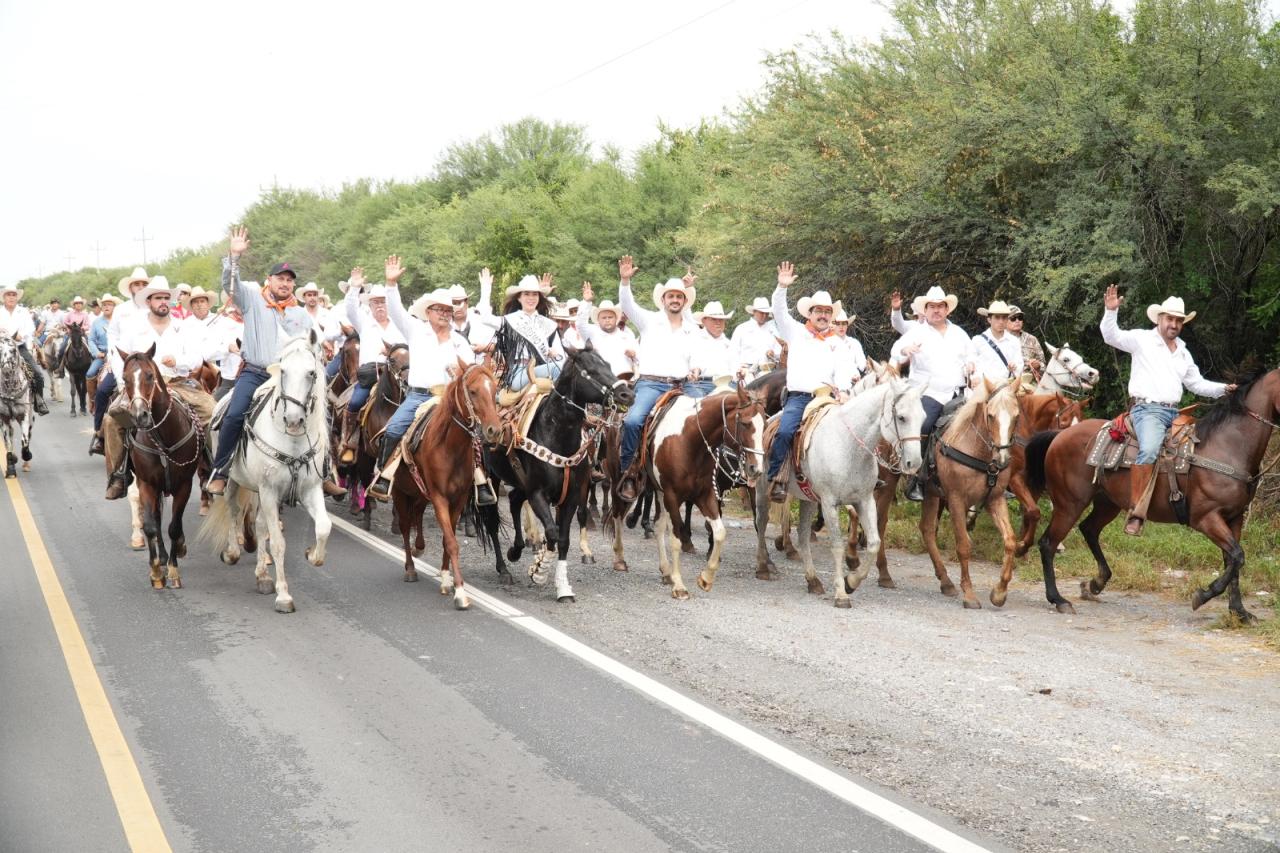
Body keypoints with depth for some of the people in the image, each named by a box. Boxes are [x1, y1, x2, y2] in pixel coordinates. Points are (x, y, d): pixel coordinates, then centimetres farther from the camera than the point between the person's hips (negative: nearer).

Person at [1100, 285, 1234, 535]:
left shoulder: (1183, 352, 22)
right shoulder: (1142, 339, 3)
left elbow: (1197, 384, 26)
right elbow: (1112, 335, -10)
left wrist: (1224, 389, 13)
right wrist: (1111, 311, -27)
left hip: (1173, 413, 8)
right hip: (1147, 409, -8)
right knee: (1149, 450, -33)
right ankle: (1136, 513, -34)